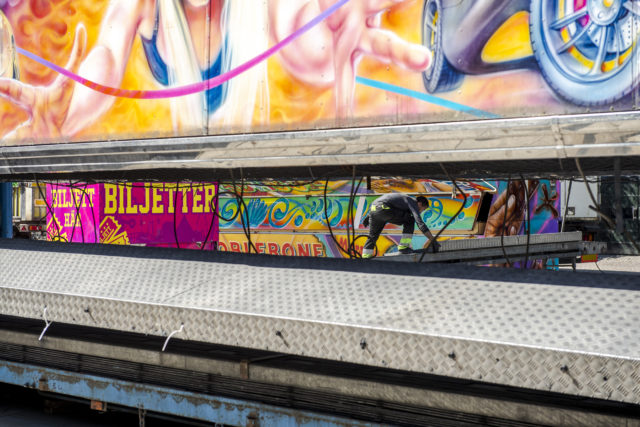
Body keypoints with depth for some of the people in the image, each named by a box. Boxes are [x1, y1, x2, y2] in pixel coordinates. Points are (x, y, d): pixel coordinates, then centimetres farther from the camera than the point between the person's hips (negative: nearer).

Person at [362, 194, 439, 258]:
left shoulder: (405, 199, 31)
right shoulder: (413, 203, 3)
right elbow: (420, 223, -9)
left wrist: (369, 217, 43)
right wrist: (433, 241, -10)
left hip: (373, 208, 9)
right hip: (383, 209, -9)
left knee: (372, 235, 23)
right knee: (409, 220, 3)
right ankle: (403, 247, 1)